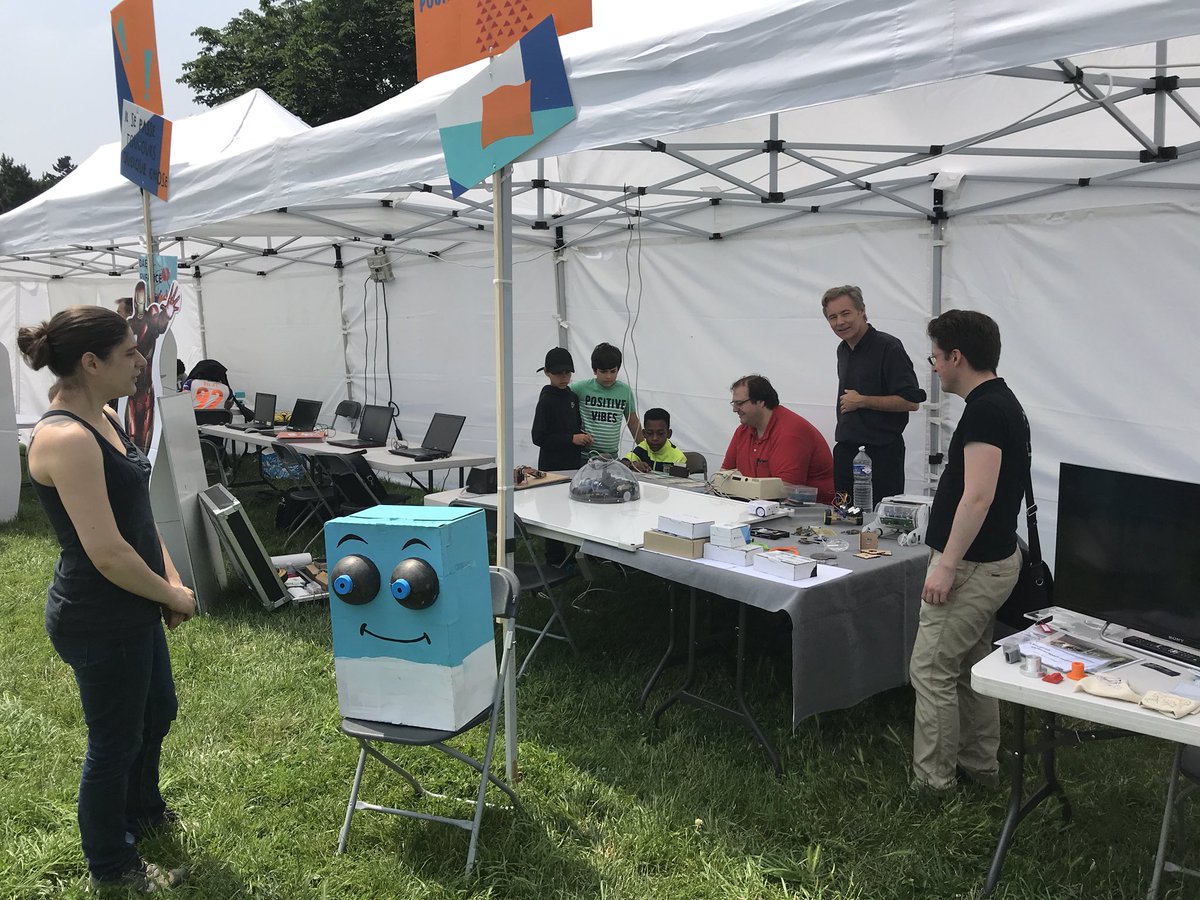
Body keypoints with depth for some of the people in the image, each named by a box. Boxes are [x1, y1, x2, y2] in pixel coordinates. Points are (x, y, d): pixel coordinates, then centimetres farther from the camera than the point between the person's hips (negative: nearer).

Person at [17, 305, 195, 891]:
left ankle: (141, 809, 54)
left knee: (157, 710, 28)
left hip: (132, 611, 10)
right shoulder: (66, 439, -27)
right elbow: (108, 554, -28)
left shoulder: (104, 421, 4)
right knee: (115, 741, 11)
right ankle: (110, 865, 35)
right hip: (99, 622, -10)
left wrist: (169, 579, 2)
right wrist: (173, 596, -14)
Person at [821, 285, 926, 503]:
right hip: (845, 451, 8)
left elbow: (911, 401, -17)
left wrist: (862, 401, -15)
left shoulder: (888, 347, -12)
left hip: (881, 452, -7)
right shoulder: (843, 350, 13)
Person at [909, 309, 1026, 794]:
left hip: (971, 565, -10)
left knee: (932, 668, -2)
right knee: (969, 667, 19)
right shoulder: (1001, 403, 12)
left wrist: (946, 564, -24)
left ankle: (931, 783, 7)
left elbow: (978, 496, -27)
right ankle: (978, 765, 30)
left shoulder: (984, 410, -21)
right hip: (991, 560, 10)